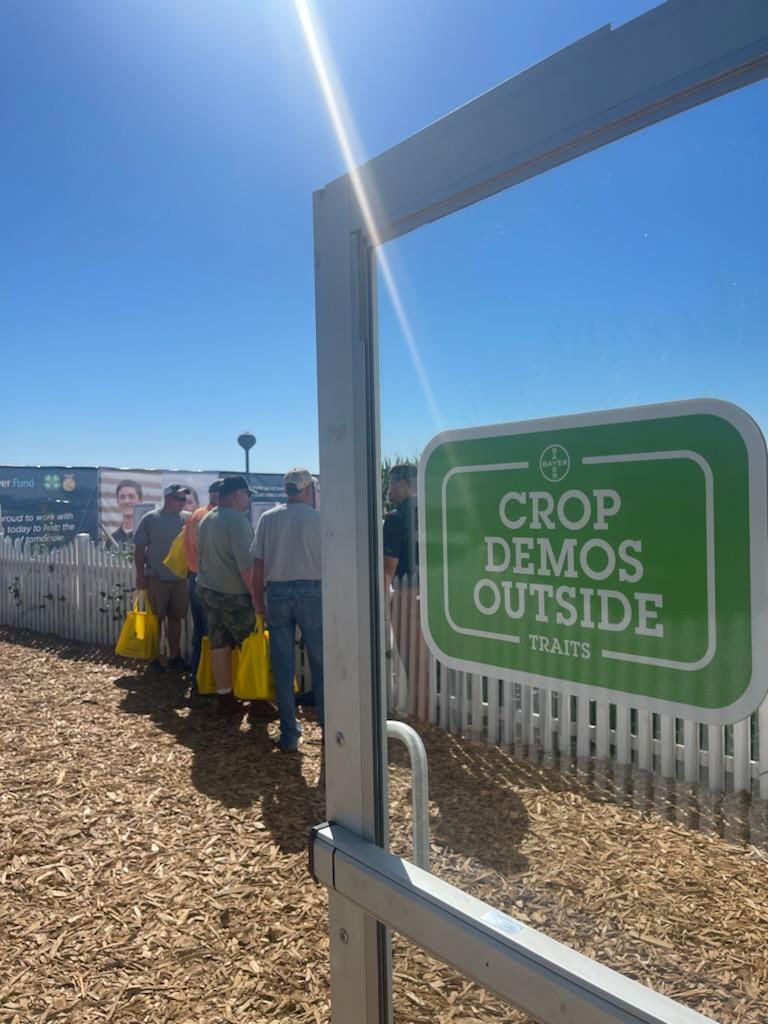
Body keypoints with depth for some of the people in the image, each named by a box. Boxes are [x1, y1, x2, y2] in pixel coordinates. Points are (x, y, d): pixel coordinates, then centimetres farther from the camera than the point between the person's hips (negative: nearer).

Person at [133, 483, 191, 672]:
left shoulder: (188, 518, 2)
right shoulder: (150, 519, -4)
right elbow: (139, 548, -3)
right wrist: (140, 575, -5)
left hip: (180, 578, 3)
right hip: (156, 578, -3)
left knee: (176, 618, 10)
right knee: (156, 619, 4)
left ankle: (174, 657, 21)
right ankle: (156, 657, 16)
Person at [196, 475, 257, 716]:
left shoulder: (206, 520, 12)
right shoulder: (237, 520, -16)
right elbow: (246, 566, -21)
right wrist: (256, 596, -16)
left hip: (206, 590, 8)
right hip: (233, 594, -8)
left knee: (219, 645, 10)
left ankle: (225, 699, 17)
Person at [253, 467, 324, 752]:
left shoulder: (268, 518, 3)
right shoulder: (318, 518, -4)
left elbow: (258, 566, 3)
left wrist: (259, 601, 12)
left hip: (277, 593, 2)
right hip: (311, 592, -2)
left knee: (283, 667, 8)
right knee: (320, 664, 9)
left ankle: (289, 735, 13)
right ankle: (328, 726, 17)